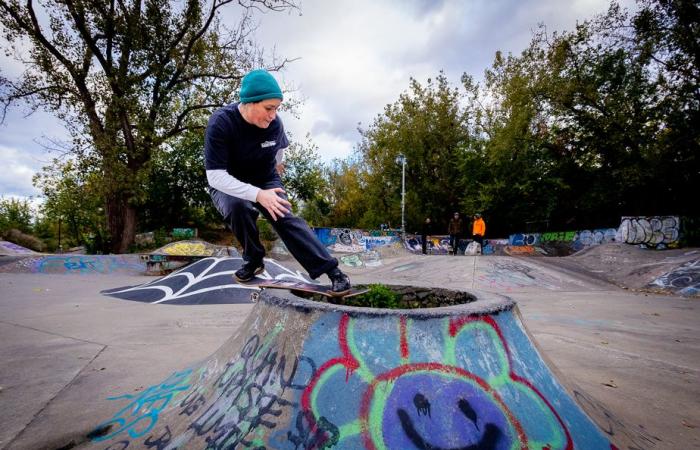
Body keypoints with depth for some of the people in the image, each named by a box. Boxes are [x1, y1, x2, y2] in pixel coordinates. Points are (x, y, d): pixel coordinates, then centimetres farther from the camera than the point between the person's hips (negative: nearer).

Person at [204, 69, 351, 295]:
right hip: (229, 186, -2)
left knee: (285, 217, -22)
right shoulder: (221, 123, -27)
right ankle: (253, 259, -8)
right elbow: (215, 176, -32)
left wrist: (277, 165, 29)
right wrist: (258, 194, -40)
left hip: (266, 181, 2)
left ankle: (332, 270, -22)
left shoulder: (275, 123, -15)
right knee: (238, 207, -34)